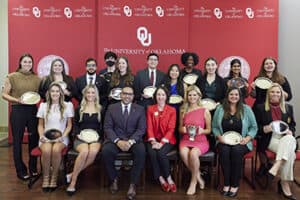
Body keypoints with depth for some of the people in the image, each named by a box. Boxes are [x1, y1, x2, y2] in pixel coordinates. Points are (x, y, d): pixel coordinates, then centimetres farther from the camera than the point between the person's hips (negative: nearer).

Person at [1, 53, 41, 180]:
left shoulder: (36, 78, 8)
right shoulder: (12, 77, 0)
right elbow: (4, 94, -2)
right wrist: (17, 100, -16)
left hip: (32, 110, 3)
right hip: (17, 110, -2)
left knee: (34, 139, 6)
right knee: (17, 140, 3)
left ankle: (33, 168, 22)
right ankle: (20, 170, 15)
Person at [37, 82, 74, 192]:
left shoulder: (67, 105, 6)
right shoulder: (43, 106, 12)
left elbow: (69, 125, 6)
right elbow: (40, 125, 14)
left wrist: (63, 136, -9)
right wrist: (41, 135, -4)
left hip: (61, 137, -1)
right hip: (46, 136, 1)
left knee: (56, 150, -34)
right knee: (46, 150, -33)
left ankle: (54, 177, -15)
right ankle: (45, 177, -12)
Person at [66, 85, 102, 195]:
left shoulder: (100, 109, 13)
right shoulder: (79, 109, 14)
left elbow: (103, 126, 11)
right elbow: (75, 125, 15)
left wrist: (98, 135, -6)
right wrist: (78, 134, -4)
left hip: (95, 138, 0)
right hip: (81, 138, 0)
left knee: (93, 152, -36)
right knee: (84, 151, -35)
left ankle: (72, 174, -23)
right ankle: (73, 180, -23)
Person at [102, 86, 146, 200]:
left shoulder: (140, 109, 8)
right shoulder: (111, 108, 8)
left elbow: (141, 129, -1)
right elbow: (107, 127, 0)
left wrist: (130, 141, -19)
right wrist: (118, 141, -17)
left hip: (133, 140, 0)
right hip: (115, 139, 1)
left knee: (141, 151, -32)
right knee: (106, 151, -30)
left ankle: (133, 184, -17)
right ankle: (114, 179, -4)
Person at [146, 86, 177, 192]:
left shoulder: (172, 110, 4)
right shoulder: (150, 109, 9)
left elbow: (171, 129, -3)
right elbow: (149, 127, 2)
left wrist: (162, 142, -16)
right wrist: (153, 141, -13)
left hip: (167, 140, -1)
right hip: (153, 139, 2)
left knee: (161, 153, -30)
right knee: (152, 153, -29)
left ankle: (167, 178, -12)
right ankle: (161, 179, -16)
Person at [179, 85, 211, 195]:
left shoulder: (205, 111, 1)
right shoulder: (183, 111, 8)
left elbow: (209, 130, 6)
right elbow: (180, 128, 15)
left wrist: (202, 131, -16)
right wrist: (183, 129, -8)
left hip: (201, 141, -2)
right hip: (186, 140, 2)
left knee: (193, 153, -35)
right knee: (183, 153, -32)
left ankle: (193, 181, -11)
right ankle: (198, 177, -9)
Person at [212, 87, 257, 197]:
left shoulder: (246, 109, 5)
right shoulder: (220, 109, 7)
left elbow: (254, 127, 6)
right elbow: (214, 127, 8)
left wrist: (247, 138, -9)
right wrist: (219, 136, -9)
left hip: (241, 142, -1)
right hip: (224, 141, 1)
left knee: (236, 151, -33)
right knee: (224, 151, -32)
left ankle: (235, 185, -20)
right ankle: (226, 184, -19)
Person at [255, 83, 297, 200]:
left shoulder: (288, 108, 19)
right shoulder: (261, 108, 10)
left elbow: (293, 125, 20)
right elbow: (256, 127, 6)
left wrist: (290, 132, -3)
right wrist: (266, 128, -14)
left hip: (286, 137, 3)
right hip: (270, 139, -3)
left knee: (289, 140, -37)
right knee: (289, 151, -34)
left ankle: (276, 167, -43)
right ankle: (285, 184, -33)